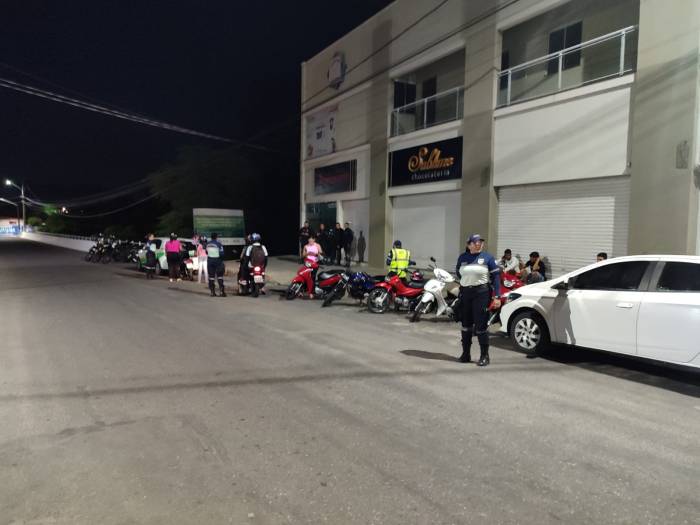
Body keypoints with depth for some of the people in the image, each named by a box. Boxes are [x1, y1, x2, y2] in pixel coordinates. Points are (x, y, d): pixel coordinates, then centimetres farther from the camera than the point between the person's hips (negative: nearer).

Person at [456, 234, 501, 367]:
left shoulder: (487, 257, 0)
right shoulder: (462, 257, 9)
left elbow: (496, 276, -3)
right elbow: (459, 273, 23)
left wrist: (497, 297, -10)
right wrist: (466, 282, 9)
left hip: (481, 293, -4)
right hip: (465, 293, 4)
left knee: (481, 325, -5)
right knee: (466, 324, 10)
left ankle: (485, 356, 4)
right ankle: (466, 353, 20)